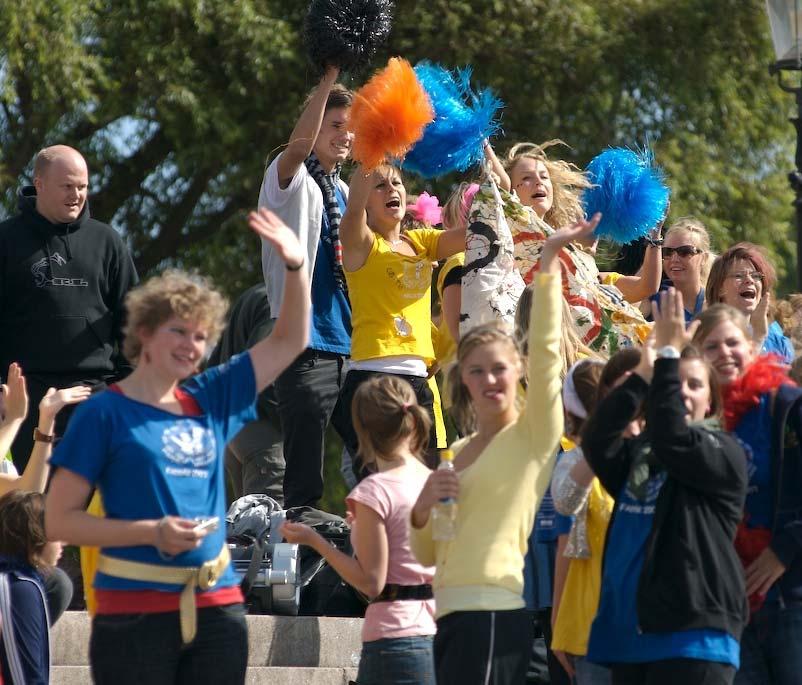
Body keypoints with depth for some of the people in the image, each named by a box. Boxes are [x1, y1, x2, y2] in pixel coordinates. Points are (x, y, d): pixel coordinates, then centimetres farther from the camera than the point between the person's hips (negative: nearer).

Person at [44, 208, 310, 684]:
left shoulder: (211, 402, 13)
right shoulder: (105, 413, -1)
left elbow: (290, 342, 19)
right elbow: (60, 520, -5)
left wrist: (296, 266, 4)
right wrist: (152, 532, -15)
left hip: (216, 606, 5)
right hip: (135, 610, -5)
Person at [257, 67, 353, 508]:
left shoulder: (344, 192, 19)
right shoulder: (291, 182, -2)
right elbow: (299, 145, -24)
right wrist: (329, 79, -26)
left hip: (349, 345, 7)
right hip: (306, 346, -7)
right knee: (305, 477, -10)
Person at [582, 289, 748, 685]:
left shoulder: (723, 453, 1)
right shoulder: (635, 454, 16)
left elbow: (672, 440, -18)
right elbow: (597, 442, -4)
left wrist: (669, 353, -15)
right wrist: (643, 373, -11)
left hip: (693, 636, -6)